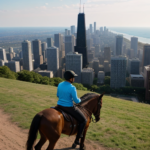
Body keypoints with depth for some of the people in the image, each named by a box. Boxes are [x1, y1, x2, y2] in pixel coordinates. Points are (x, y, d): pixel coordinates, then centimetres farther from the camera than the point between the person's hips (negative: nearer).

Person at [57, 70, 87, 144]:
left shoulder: (60, 84, 0)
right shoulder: (72, 88, -21)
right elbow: (76, 101, -17)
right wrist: (79, 100, 5)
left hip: (59, 105, 7)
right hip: (69, 108, -6)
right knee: (83, 120, 10)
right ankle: (77, 139, 12)